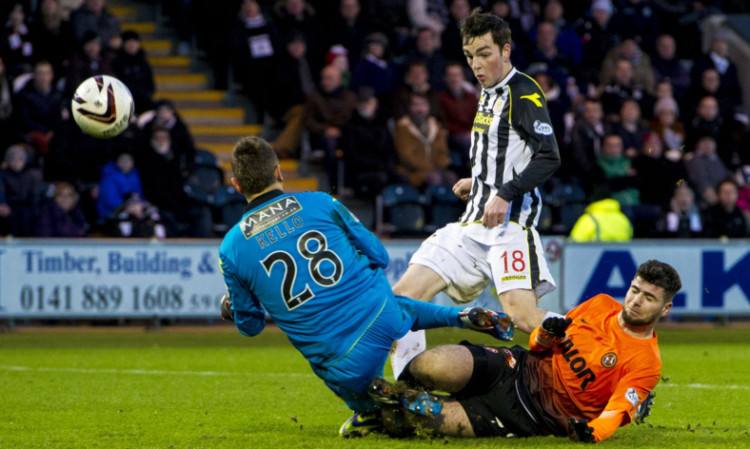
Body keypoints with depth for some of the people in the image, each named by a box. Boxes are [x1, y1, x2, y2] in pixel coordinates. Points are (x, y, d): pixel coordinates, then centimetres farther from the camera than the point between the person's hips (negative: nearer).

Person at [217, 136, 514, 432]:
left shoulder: (231, 250, -3)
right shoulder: (320, 203, -1)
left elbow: (250, 325, 9)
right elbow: (378, 255, 8)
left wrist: (232, 308, 33)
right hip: (385, 318, 1)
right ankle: (463, 317, 25)